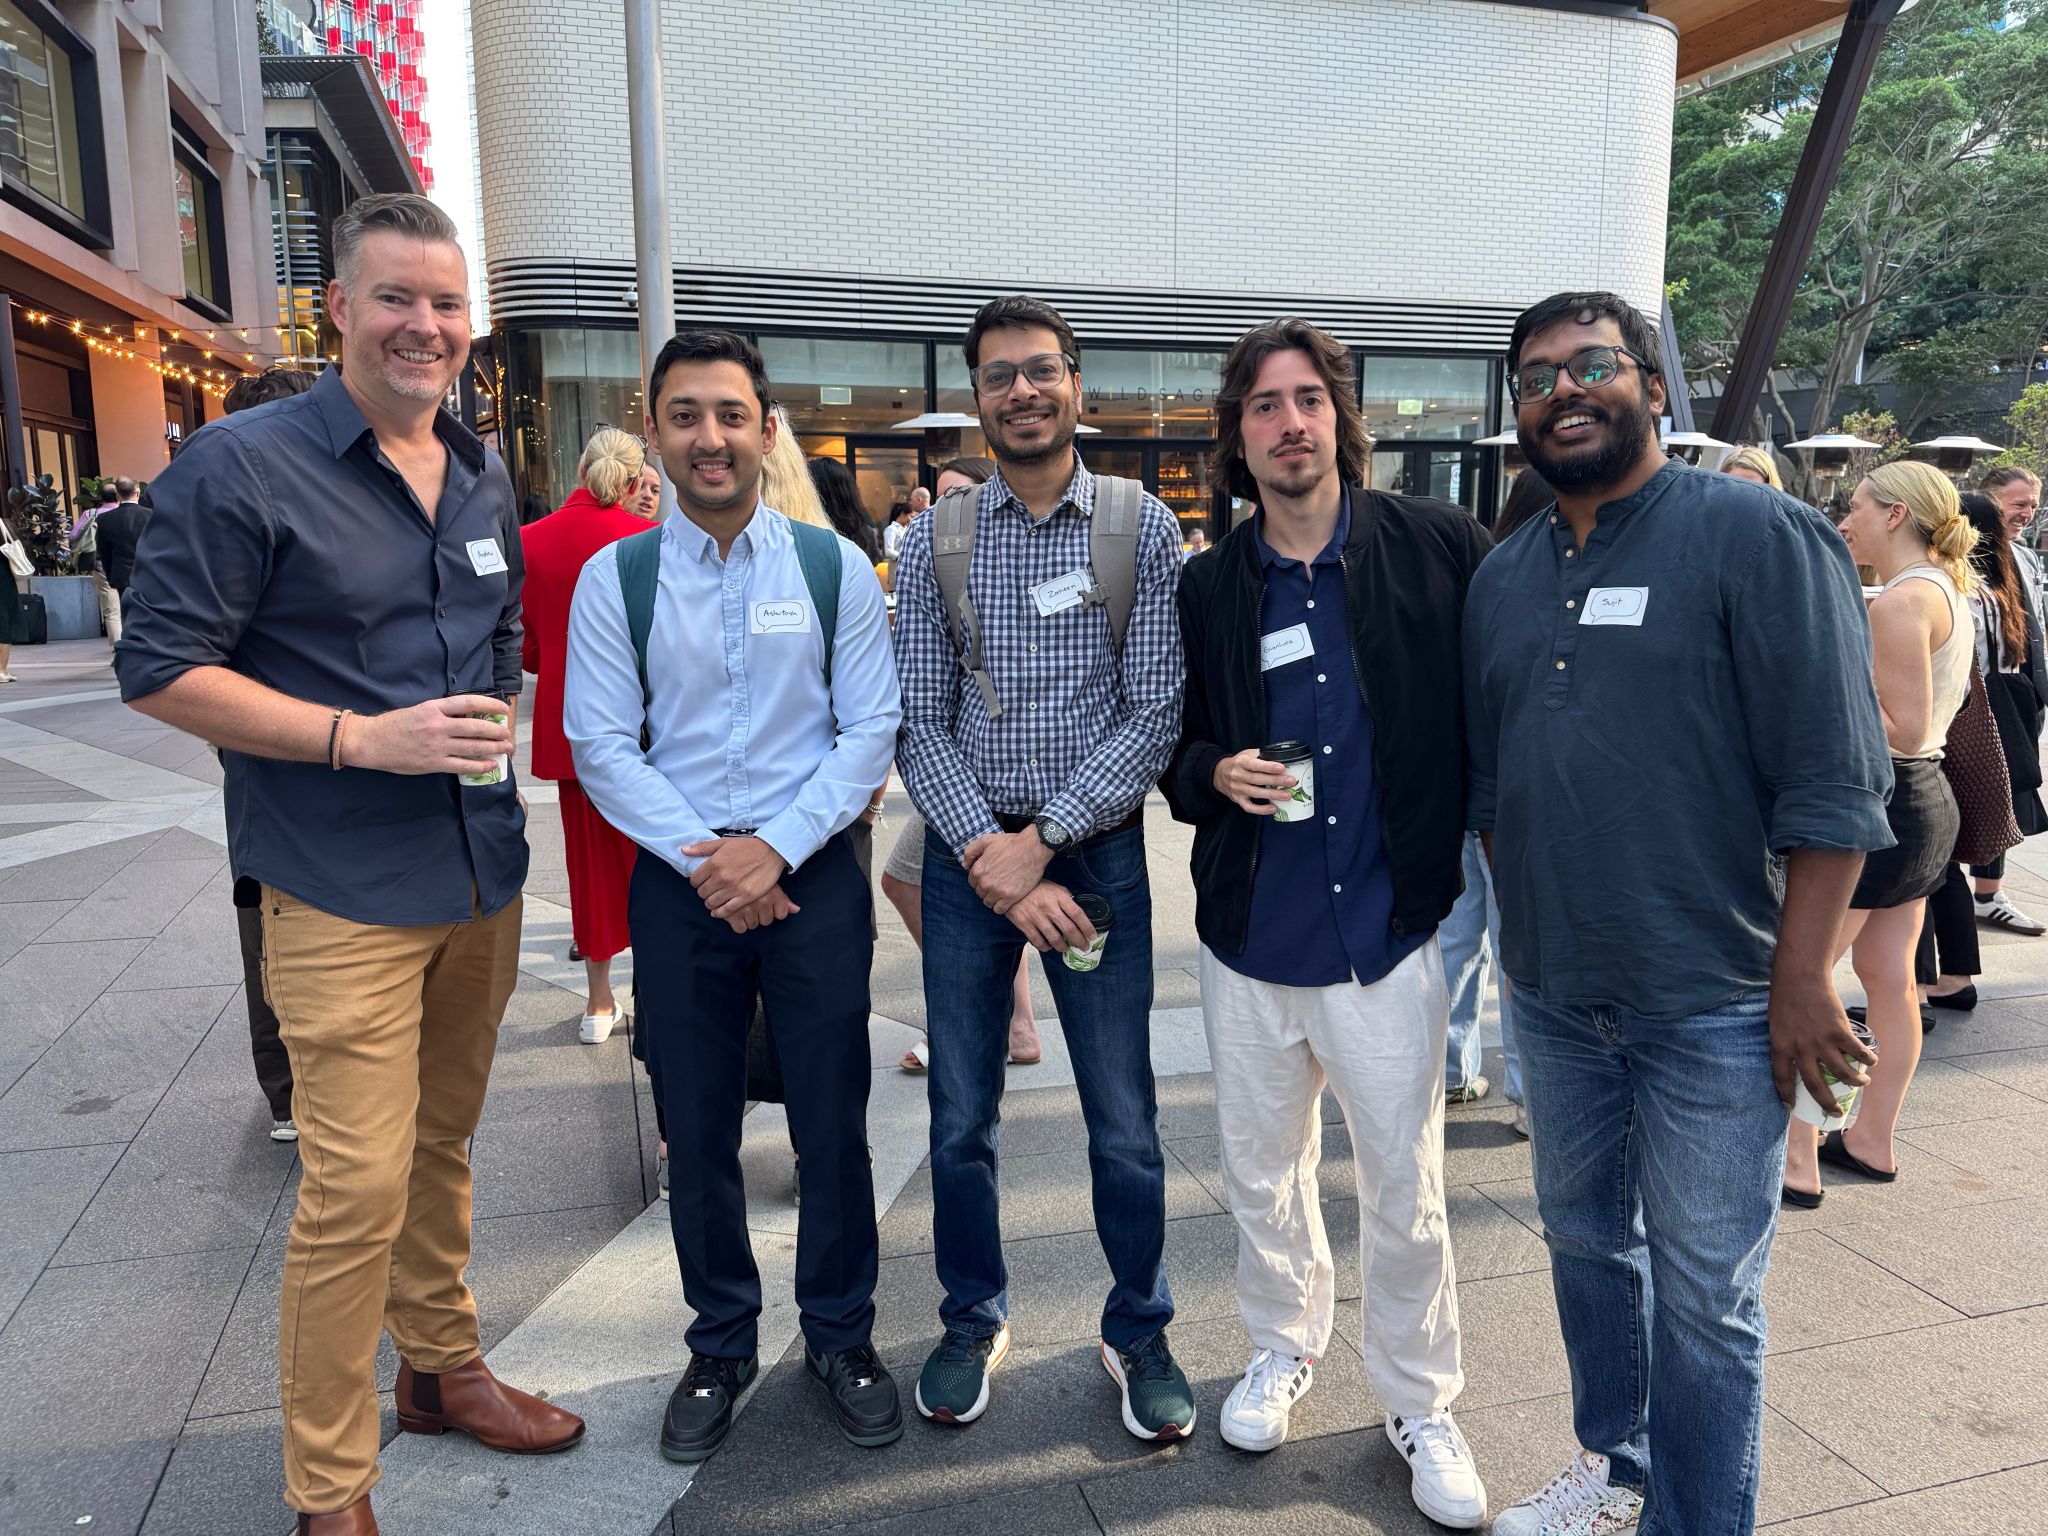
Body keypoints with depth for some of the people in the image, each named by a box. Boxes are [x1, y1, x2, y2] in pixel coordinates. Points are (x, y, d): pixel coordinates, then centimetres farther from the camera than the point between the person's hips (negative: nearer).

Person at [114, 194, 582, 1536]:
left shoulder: (484, 477, 11)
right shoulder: (242, 465, -9)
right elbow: (163, 671, -10)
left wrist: (499, 721, 4)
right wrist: (365, 738, -18)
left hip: (482, 872, 6)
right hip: (345, 890, -6)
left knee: (444, 1141, 19)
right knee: (358, 1184, -5)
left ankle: (442, 1368, 38)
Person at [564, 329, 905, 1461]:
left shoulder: (833, 568, 0)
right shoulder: (614, 578, 1)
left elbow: (870, 729, -3)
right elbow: (600, 746, -1)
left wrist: (774, 849, -13)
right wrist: (702, 858, -12)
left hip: (812, 876, 0)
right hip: (679, 883, 1)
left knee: (833, 1124, 7)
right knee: (697, 1132, 11)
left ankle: (840, 1338, 30)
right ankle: (720, 1347, 33)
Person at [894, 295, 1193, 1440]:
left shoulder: (1143, 528, -2)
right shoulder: (937, 539, 3)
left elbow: (1157, 713, -7)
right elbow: (921, 723, 0)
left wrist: (1041, 838, -14)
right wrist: (989, 854, -12)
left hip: (1097, 848, -1)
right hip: (967, 852, 2)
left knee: (1125, 1123, 7)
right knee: (960, 1120, 12)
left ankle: (1139, 1332, 30)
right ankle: (976, 1318, 35)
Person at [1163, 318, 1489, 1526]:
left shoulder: (1437, 548, -5)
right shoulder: (1209, 588, 2)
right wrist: (1215, 774, -10)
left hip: (1389, 930, -2)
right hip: (1250, 934, 3)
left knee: (1407, 1191, 8)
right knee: (1264, 1174, 18)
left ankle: (1422, 1405, 32)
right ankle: (1285, 1345, 44)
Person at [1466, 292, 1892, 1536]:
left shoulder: (1757, 533, -9)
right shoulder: (1503, 576, 10)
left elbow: (1835, 775, -14)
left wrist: (1804, 977, -15)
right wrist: (1522, 922, 13)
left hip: (1711, 1004, -6)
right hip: (1554, 993, 6)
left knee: (1701, 1291, 5)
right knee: (1585, 1237, 20)